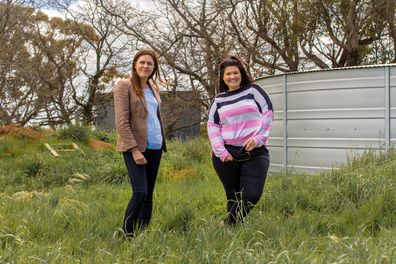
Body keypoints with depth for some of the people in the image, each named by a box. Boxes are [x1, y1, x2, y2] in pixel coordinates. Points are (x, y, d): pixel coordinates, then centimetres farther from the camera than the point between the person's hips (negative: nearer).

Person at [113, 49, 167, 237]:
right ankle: (126, 235, -2)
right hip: (135, 147, -7)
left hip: (155, 147, 7)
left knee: (149, 194, 7)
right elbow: (122, 122, -11)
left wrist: (163, 143, 15)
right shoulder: (125, 86, -4)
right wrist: (134, 150, -17)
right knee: (140, 193, -14)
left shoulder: (153, 88, 16)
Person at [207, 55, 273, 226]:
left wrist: (258, 138, -9)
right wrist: (221, 152, -7)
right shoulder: (218, 100, 14)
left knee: (252, 195, -12)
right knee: (233, 196, 5)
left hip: (255, 152, -1)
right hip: (226, 154, 1)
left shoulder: (253, 90, 9)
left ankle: (228, 224, 2)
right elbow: (212, 126, 7)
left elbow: (268, 113, 3)